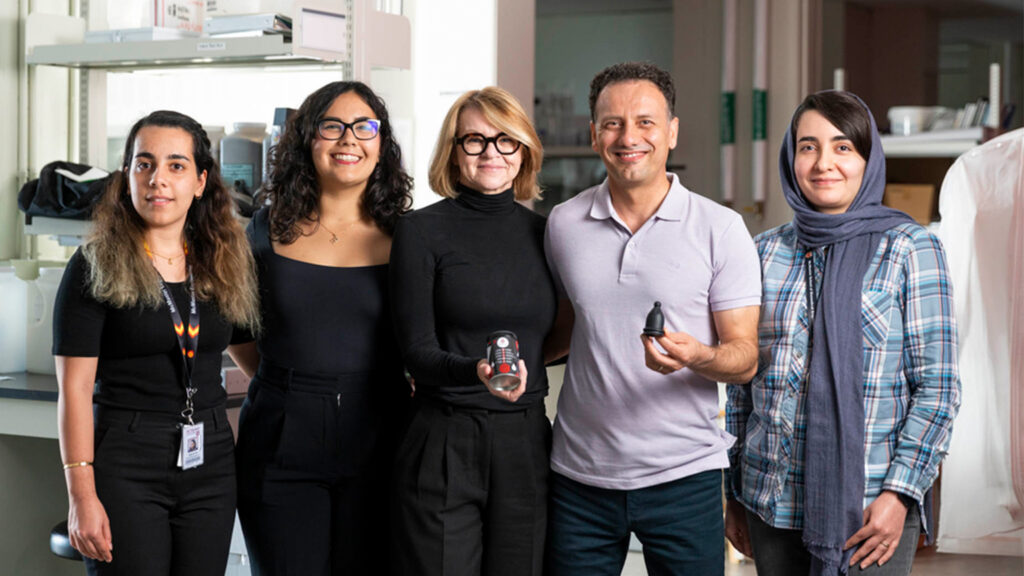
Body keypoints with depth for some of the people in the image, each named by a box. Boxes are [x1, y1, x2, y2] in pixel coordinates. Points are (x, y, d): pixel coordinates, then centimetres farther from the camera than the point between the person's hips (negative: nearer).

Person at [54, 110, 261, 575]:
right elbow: (75, 388, -8)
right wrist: (81, 495, -14)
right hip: (125, 463, -4)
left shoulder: (224, 264, 9)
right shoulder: (95, 267, -4)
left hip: (209, 464, 4)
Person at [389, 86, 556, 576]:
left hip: (527, 444, 4)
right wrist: (475, 371, -26)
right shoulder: (421, 230, -2)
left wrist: (514, 369, 5)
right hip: (442, 447, -4)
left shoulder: (542, 233, 10)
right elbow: (416, 351, -10)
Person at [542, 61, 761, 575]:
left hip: (683, 475, -2)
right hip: (580, 475, 2)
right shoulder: (563, 224, 6)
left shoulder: (721, 229, -3)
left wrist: (696, 356, -23)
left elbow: (745, 357, -4)